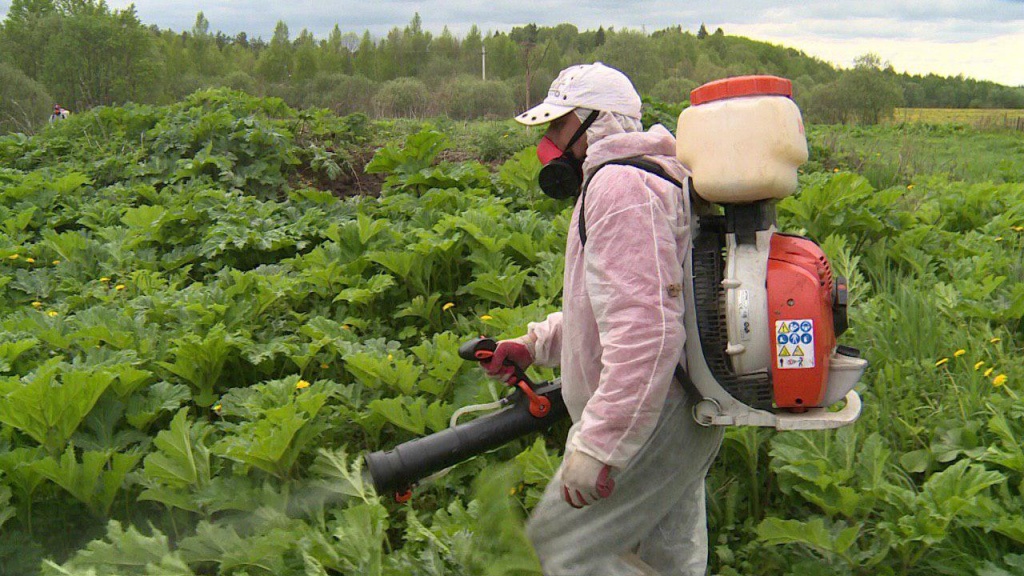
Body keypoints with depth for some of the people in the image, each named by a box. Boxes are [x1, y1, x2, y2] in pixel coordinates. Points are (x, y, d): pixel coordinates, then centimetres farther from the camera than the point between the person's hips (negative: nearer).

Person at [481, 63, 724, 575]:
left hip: (652, 423, -11)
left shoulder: (619, 185, -19)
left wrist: (597, 448, -29)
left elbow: (645, 328, -30)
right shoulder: (635, 179, 18)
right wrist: (533, 345, 17)